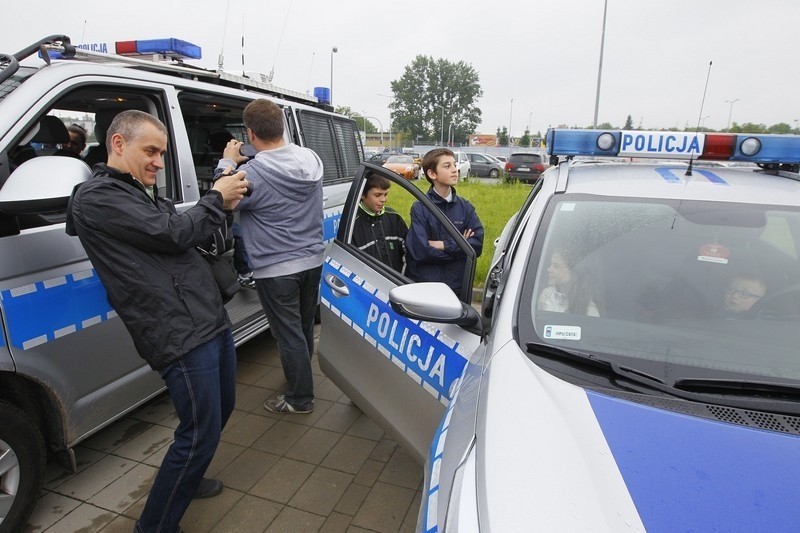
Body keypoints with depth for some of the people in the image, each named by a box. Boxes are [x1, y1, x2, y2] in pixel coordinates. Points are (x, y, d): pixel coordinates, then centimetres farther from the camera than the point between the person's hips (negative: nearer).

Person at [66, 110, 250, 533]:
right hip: (181, 336, -9)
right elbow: (174, 234, -17)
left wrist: (222, 204, 3)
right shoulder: (96, 198, -9)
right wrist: (215, 198, -2)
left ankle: (184, 478, 45)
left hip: (212, 321, 10)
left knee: (221, 408, 21)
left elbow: (194, 237, 19)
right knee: (200, 433, -3)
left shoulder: (143, 195, 20)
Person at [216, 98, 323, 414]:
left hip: (276, 269, -7)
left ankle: (300, 398, 21)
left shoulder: (252, 173, -22)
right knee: (304, 328, 23)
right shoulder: (311, 158, -1)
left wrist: (227, 163, 6)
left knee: (289, 335, 7)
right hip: (313, 260, 7)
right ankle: (300, 376, 44)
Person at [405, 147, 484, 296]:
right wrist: (460, 246, -8)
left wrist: (444, 245, -15)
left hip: (458, 287, 3)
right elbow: (420, 250, -18)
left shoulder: (465, 207, 4)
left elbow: (477, 244, -6)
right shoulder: (420, 208, -8)